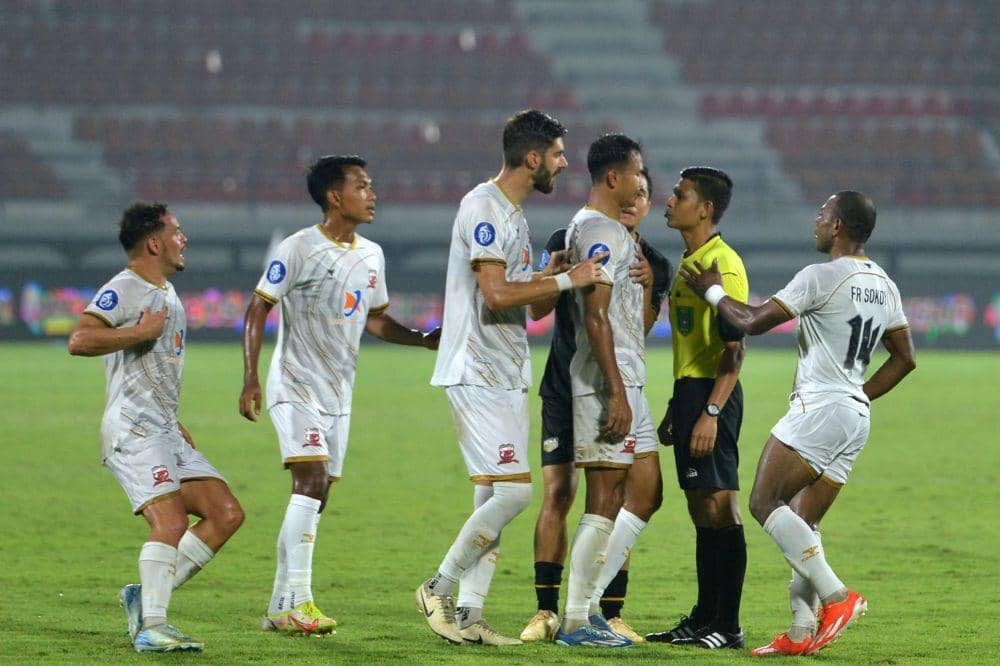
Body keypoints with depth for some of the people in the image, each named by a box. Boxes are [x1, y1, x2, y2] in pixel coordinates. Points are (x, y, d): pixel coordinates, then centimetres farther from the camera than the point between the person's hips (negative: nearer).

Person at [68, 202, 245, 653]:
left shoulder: (167, 294, 22)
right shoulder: (124, 290, -8)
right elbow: (79, 340, -23)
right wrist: (142, 330, -19)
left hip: (165, 432, 9)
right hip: (132, 429, -9)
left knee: (226, 514, 1)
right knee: (172, 521, -23)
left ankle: (147, 596, 1)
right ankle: (151, 626, -24)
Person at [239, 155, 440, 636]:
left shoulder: (371, 255, 11)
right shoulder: (298, 249, -10)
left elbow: (375, 319, 22)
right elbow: (257, 310, -8)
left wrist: (423, 339, 6)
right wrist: (250, 379, -16)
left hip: (338, 393, 7)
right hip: (296, 385, -7)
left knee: (314, 499, 6)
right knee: (311, 479, -21)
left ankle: (279, 608, 11)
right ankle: (298, 601, -24)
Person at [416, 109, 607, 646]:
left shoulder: (513, 214, 18)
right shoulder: (483, 207, -13)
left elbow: (533, 303, 23)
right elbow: (496, 294, -22)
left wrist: (554, 274, 5)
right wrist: (564, 280, -16)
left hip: (507, 376, 10)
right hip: (478, 374, -10)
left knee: (493, 498, 8)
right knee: (513, 490, -14)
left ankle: (469, 614, 9)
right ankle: (439, 588, -3)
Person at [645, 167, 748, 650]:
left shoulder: (722, 264, -13)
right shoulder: (689, 262, 18)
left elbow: (734, 348, -17)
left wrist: (711, 412, -23)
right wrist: (674, 409, 24)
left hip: (713, 394, -10)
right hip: (690, 392, 10)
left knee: (719, 508, -8)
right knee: (701, 509, 11)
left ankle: (727, 626, -7)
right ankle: (704, 617, 16)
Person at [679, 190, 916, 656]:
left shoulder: (822, 277, -12)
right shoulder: (884, 286, 13)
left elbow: (753, 322, -12)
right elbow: (905, 358, 20)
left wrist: (711, 290, 4)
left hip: (818, 408, -9)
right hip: (856, 417, 9)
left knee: (764, 503, -8)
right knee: (802, 523, 10)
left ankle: (836, 596, -17)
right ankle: (802, 632, -1)